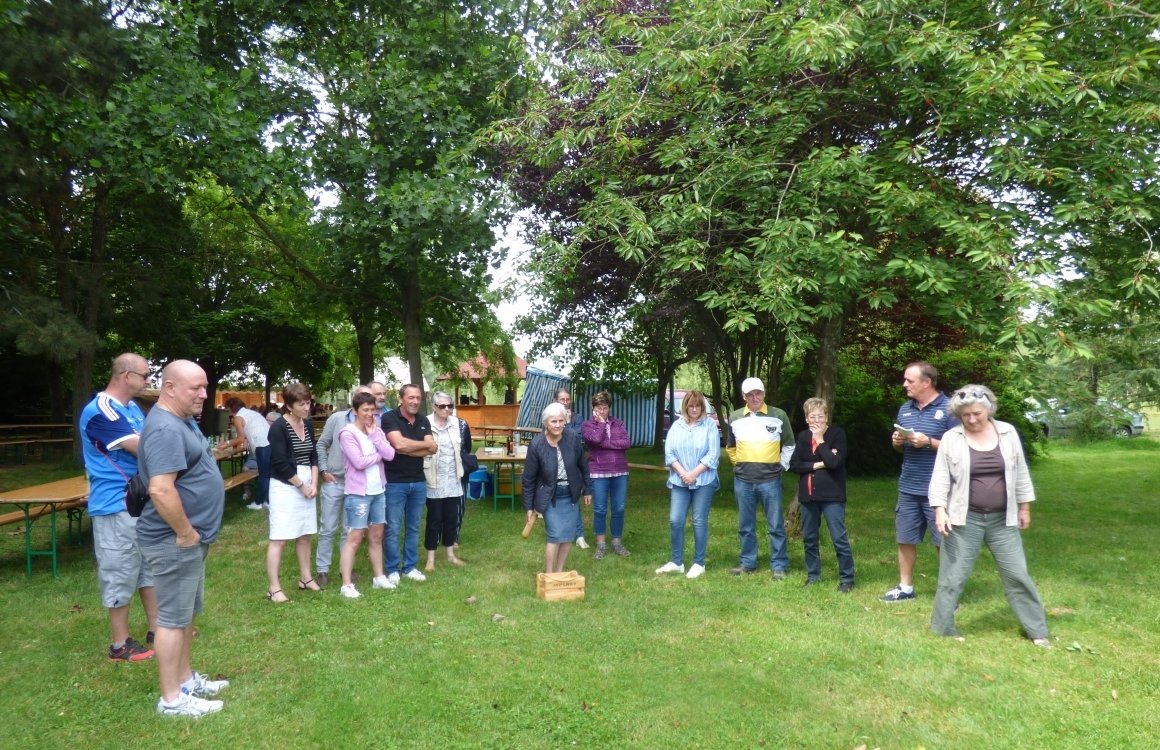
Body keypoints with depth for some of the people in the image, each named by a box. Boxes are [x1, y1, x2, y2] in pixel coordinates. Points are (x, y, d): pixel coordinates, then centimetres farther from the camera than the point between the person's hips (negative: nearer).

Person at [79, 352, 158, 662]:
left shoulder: (133, 407, 11)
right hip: (117, 507, -9)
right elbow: (142, 449, -24)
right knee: (120, 573, 0)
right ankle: (120, 644, 13)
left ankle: (156, 628, 27)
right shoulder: (100, 410, -20)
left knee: (151, 566, 16)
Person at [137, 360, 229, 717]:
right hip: (174, 542, -10)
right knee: (173, 618, 2)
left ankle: (185, 678, 33)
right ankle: (171, 698, 13)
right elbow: (161, 490, -32)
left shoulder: (182, 420, 11)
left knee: (187, 614, 20)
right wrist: (185, 533, -21)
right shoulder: (165, 428, -23)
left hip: (191, 539, 10)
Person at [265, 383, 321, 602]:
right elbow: (280, 464, -17)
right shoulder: (278, 427, -13)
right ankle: (273, 588, 1)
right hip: (285, 487, -7)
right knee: (278, 538, -5)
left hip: (307, 485, 7)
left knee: (304, 535, 14)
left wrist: (313, 483, -2)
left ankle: (305, 578, 25)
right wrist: (302, 486, -11)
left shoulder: (307, 425, 7)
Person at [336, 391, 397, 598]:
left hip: (379, 491, 6)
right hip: (358, 493, -6)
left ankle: (379, 577, 27)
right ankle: (346, 584, 3)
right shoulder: (348, 432, -11)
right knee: (354, 538, -3)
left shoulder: (377, 430, 8)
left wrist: (374, 435, -9)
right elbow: (359, 462, -20)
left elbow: (390, 455, -5)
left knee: (377, 536, 15)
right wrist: (379, 455, -5)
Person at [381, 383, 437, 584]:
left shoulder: (423, 421, 9)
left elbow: (432, 449, -2)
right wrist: (425, 444, -8)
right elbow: (399, 444, -23)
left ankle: (410, 567, 24)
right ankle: (392, 569, 14)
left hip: (418, 482, 5)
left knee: (414, 528, 13)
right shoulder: (389, 418, -9)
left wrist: (408, 448, -16)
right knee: (393, 529, 2)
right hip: (395, 482, -5)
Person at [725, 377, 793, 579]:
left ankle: (779, 566, 12)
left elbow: (789, 445, 10)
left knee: (776, 525, 2)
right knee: (745, 526, 12)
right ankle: (748, 563, 23)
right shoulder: (735, 418, 5)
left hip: (770, 480, -3)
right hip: (743, 480, 3)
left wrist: (781, 464, 6)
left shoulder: (778, 416, -2)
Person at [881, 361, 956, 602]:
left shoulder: (949, 409, -9)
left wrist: (928, 442, -21)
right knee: (905, 539, 12)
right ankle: (905, 587, 25)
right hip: (908, 488, 6)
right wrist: (896, 442, -2)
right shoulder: (905, 409, 11)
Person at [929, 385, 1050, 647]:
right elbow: (940, 478, -5)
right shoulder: (951, 439, -6)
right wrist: (939, 510, -14)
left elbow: (1020, 473, 10)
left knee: (1017, 574, 8)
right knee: (953, 575, 3)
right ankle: (942, 629, 15)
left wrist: (1024, 507, 11)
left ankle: (1037, 630, 22)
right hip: (964, 519, -2)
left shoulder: (1007, 433, 1)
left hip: (1002, 520, 2)